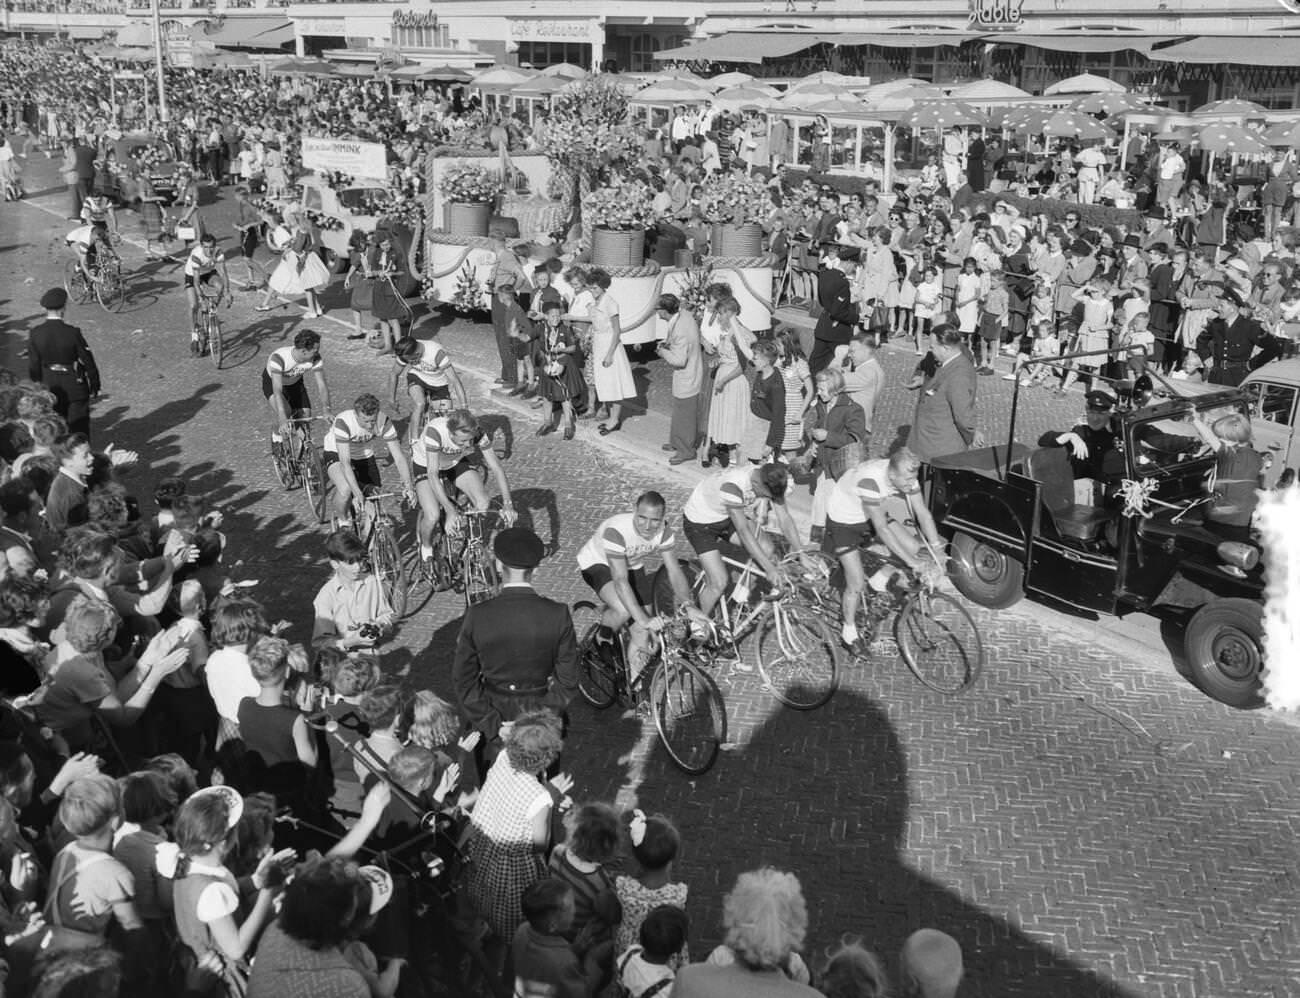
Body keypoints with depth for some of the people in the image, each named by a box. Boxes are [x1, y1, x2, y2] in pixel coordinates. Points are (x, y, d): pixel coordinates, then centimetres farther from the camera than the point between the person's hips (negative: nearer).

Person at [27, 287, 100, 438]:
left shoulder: (35, 334, -13)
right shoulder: (73, 333, -23)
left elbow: (33, 365, -4)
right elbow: (88, 362, -14)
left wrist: (37, 385, 12)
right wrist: (94, 385, 1)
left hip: (50, 387, 4)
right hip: (75, 387, -3)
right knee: (79, 428, 8)